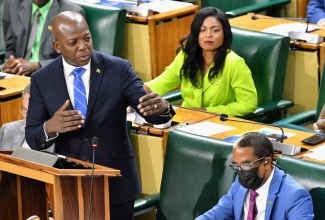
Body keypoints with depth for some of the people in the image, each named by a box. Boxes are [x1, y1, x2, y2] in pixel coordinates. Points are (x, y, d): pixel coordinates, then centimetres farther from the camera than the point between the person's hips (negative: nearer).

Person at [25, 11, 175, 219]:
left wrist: (162, 107, -39)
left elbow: (153, 113, -15)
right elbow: (33, 138, -5)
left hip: (117, 181, 0)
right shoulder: (42, 79, -4)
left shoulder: (119, 69, -8)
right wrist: (50, 127, -27)